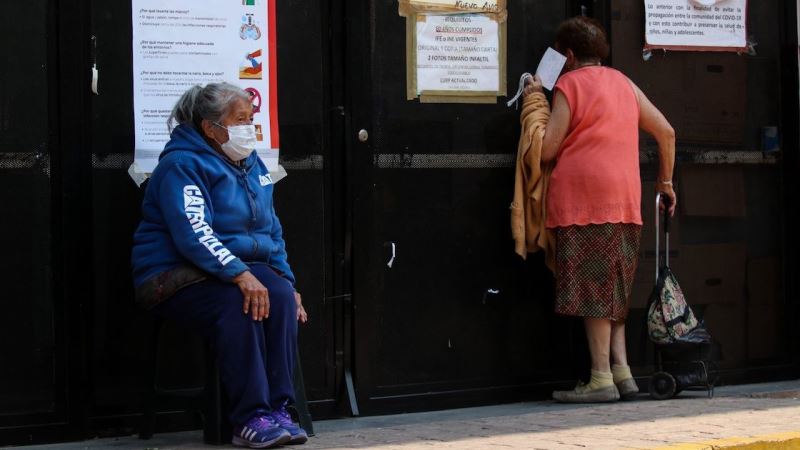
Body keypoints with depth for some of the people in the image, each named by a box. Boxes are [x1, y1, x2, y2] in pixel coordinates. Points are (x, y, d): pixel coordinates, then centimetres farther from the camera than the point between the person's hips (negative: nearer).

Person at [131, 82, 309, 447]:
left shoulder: (252, 165, 15)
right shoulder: (182, 165, -11)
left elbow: (272, 232, 22)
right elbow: (193, 234, -24)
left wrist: (287, 280, 9)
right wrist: (240, 275, -34)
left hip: (244, 267, 7)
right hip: (175, 277, -7)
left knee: (280, 294, -25)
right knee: (237, 303, -35)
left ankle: (277, 409, -24)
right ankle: (249, 419, -32)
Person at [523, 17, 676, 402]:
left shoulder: (569, 84, -1)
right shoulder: (623, 83, 18)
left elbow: (546, 150, -6)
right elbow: (665, 131, 17)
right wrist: (665, 181, 27)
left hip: (582, 199, -6)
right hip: (625, 200, 6)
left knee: (592, 289, -6)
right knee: (613, 289, 12)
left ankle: (602, 378, -7)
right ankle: (622, 371, 4)